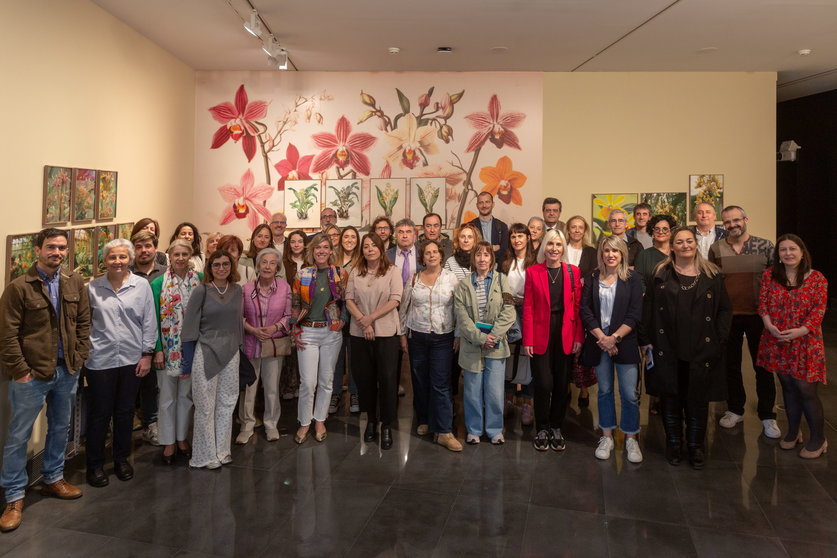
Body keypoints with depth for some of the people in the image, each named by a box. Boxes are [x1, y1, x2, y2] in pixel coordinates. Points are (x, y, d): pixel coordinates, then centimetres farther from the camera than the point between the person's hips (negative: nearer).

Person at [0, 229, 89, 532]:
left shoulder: (75, 282, 3)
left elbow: (83, 322, 8)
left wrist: (79, 357, 1)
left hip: (67, 372, 5)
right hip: (32, 375, -5)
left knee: (61, 428, 19)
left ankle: (53, 478, 37)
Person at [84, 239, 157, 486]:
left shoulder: (142, 285, -2)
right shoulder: (93, 287, -1)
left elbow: (149, 322, 1)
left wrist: (147, 354, -1)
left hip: (131, 359, 1)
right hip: (100, 361, -1)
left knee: (125, 412, 13)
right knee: (99, 413, 8)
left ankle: (122, 459, 29)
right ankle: (95, 464, 23)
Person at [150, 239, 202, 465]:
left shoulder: (200, 280, 0)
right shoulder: (158, 284, -4)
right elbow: (154, 318, -5)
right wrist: (157, 350, -10)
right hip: (168, 349, -1)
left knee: (187, 395, 13)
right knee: (167, 397, 8)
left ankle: (182, 437, 28)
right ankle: (168, 442, 20)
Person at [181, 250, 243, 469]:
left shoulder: (237, 290, 5)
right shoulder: (201, 291, -7)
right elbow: (189, 327, -6)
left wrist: (239, 348, 12)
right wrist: (188, 362, -7)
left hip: (231, 353, 4)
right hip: (206, 352, -4)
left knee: (227, 404, 11)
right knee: (205, 406, 4)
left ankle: (222, 450, 25)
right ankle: (205, 455, 17)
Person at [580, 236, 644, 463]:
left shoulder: (632, 278, 1)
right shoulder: (593, 278, 7)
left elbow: (634, 314, -5)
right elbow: (584, 310, 0)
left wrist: (614, 337, -12)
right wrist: (602, 337, -10)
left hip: (624, 342, -2)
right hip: (598, 341, 2)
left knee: (630, 394, -2)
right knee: (604, 391, 10)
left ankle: (630, 439, 13)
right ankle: (607, 437, 21)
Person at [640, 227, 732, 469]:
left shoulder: (712, 274, 6)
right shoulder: (661, 274, 4)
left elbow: (725, 309, 7)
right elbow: (648, 309, 2)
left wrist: (719, 339, -2)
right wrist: (645, 340, -4)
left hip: (701, 351, 0)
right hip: (667, 349, 0)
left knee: (698, 399, 6)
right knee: (670, 397, 8)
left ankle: (696, 445, 21)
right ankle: (673, 443, 22)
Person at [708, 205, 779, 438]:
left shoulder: (765, 246, -2)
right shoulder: (716, 249, 1)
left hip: (758, 314, -1)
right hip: (727, 316, 2)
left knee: (763, 366, 6)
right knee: (731, 365, 11)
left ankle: (767, 416, 18)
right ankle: (735, 409, 27)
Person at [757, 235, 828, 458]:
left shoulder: (817, 278, -4)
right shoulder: (769, 275, 3)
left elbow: (819, 310, -9)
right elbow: (763, 304, 1)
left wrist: (801, 330, -22)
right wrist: (769, 325, -16)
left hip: (805, 343, -3)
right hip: (777, 342, 3)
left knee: (806, 390, -2)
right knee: (788, 387, 14)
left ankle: (818, 439, 16)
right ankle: (793, 432, 30)